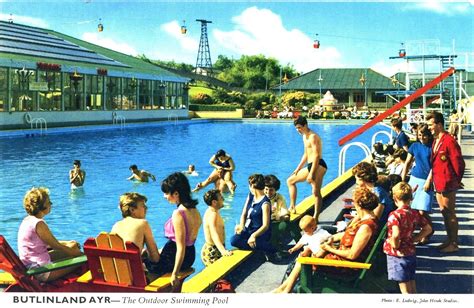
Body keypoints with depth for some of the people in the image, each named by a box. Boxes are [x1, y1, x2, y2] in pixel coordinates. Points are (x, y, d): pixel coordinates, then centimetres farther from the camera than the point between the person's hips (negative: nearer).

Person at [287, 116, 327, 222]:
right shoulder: (305, 137, 18)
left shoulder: (313, 137, -13)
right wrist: (298, 169, 23)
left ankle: (316, 217, -7)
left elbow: (316, 155, -20)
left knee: (316, 192, -10)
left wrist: (311, 173, -25)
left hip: (318, 165, -10)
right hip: (310, 166, 10)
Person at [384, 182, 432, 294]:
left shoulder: (395, 215, -20)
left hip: (397, 254, -6)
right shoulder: (415, 213, 1)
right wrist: (414, 239, 9)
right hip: (411, 252, 7)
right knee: (412, 286, 18)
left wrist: (395, 245, -16)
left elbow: (396, 235, -33)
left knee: (405, 289, 0)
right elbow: (428, 229, 10)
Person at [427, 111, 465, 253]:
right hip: (438, 183, 9)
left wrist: (456, 181, -5)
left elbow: (459, 163, -15)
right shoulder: (436, 141, 12)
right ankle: (449, 240, 28)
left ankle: (454, 244, 9)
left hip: (447, 183, -9)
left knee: (450, 214, -1)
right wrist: (431, 178, 13)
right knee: (444, 213, 17)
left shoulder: (449, 141, -17)